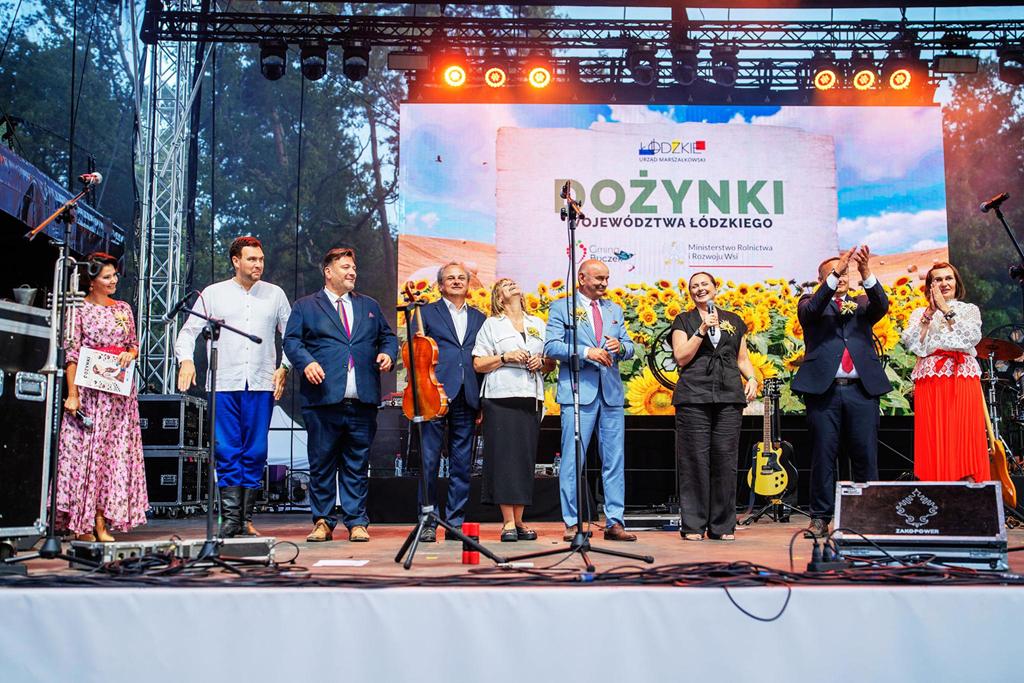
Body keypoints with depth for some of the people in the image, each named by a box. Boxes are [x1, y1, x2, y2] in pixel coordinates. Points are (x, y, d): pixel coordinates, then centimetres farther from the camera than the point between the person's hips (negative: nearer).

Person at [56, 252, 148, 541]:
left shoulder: (123, 308, 13)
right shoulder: (80, 309, 0)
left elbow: (134, 344, 20)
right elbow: (71, 354, -5)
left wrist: (131, 353, -4)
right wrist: (72, 394, -12)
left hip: (119, 391, 4)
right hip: (88, 390, -4)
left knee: (116, 451, 0)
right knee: (85, 451, -5)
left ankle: (101, 522, 4)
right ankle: (83, 523, 1)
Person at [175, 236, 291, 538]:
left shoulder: (275, 294, 11)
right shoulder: (213, 294, 8)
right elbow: (188, 331, 8)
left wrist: (284, 368, 2)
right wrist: (186, 360, -9)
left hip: (261, 385, 1)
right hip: (224, 385, -1)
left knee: (255, 453, 2)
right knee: (227, 453, -3)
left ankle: (246, 519, 10)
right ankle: (230, 519, 2)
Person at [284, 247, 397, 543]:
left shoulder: (370, 306, 21)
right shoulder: (305, 306, 10)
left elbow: (387, 336, 23)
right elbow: (291, 340, 2)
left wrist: (387, 353, 2)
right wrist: (307, 362, -15)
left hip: (362, 403, 3)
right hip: (323, 400, -2)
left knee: (357, 466, 5)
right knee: (321, 465, 2)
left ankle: (357, 522, 11)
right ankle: (323, 522, 13)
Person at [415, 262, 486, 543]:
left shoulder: (478, 318, 18)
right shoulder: (426, 312, 8)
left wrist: (482, 402, 7)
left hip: (466, 399, 3)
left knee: (462, 465, 6)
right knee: (429, 461, -3)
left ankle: (456, 522, 13)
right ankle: (427, 523, 5)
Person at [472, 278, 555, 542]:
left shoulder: (538, 324, 20)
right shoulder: (491, 325, 9)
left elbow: (551, 364, 20)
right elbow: (478, 364, 2)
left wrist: (541, 362, -1)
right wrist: (505, 356, -10)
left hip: (531, 399, 3)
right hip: (501, 398, -3)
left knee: (526, 459, 1)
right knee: (504, 458, -7)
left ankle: (519, 521, 6)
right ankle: (508, 522, -4)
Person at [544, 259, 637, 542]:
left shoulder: (614, 310, 19)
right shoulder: (560, 307, 4)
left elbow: (629, 348, 16)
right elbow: (551, 347, -7)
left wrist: (620, 347, -7)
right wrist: (586, 352, -17)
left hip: (611, 392, 5)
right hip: (577, 391, -5)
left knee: (615, 460, 4)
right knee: (572, 459, -4)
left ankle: (614, 523, 9)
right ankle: (572, 523, 3)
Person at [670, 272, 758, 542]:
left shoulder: (734, 321, 19)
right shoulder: (683, 321, 12)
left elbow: (742, 358, 20)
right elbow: (681, 357, 0)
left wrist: (752, 378, 1)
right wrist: (702, 330, -7)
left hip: (729, 397, 2)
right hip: (693, 397, -2)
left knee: (725, 459, 0)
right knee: (695, 460, -5)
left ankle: (723, 526, 8)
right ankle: (693, 525, 1)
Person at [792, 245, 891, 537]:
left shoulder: (862, 304, 19)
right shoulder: (811, 303, 13)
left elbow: (881, 306, -2)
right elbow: (812, 310, -10)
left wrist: (866, 273, -18)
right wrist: (834, 274, -20)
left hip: (862, 390, 2)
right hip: (824, 389, -2)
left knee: (866, 456, 2)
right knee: (823, 456, 0)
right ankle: (820, 518, 7)